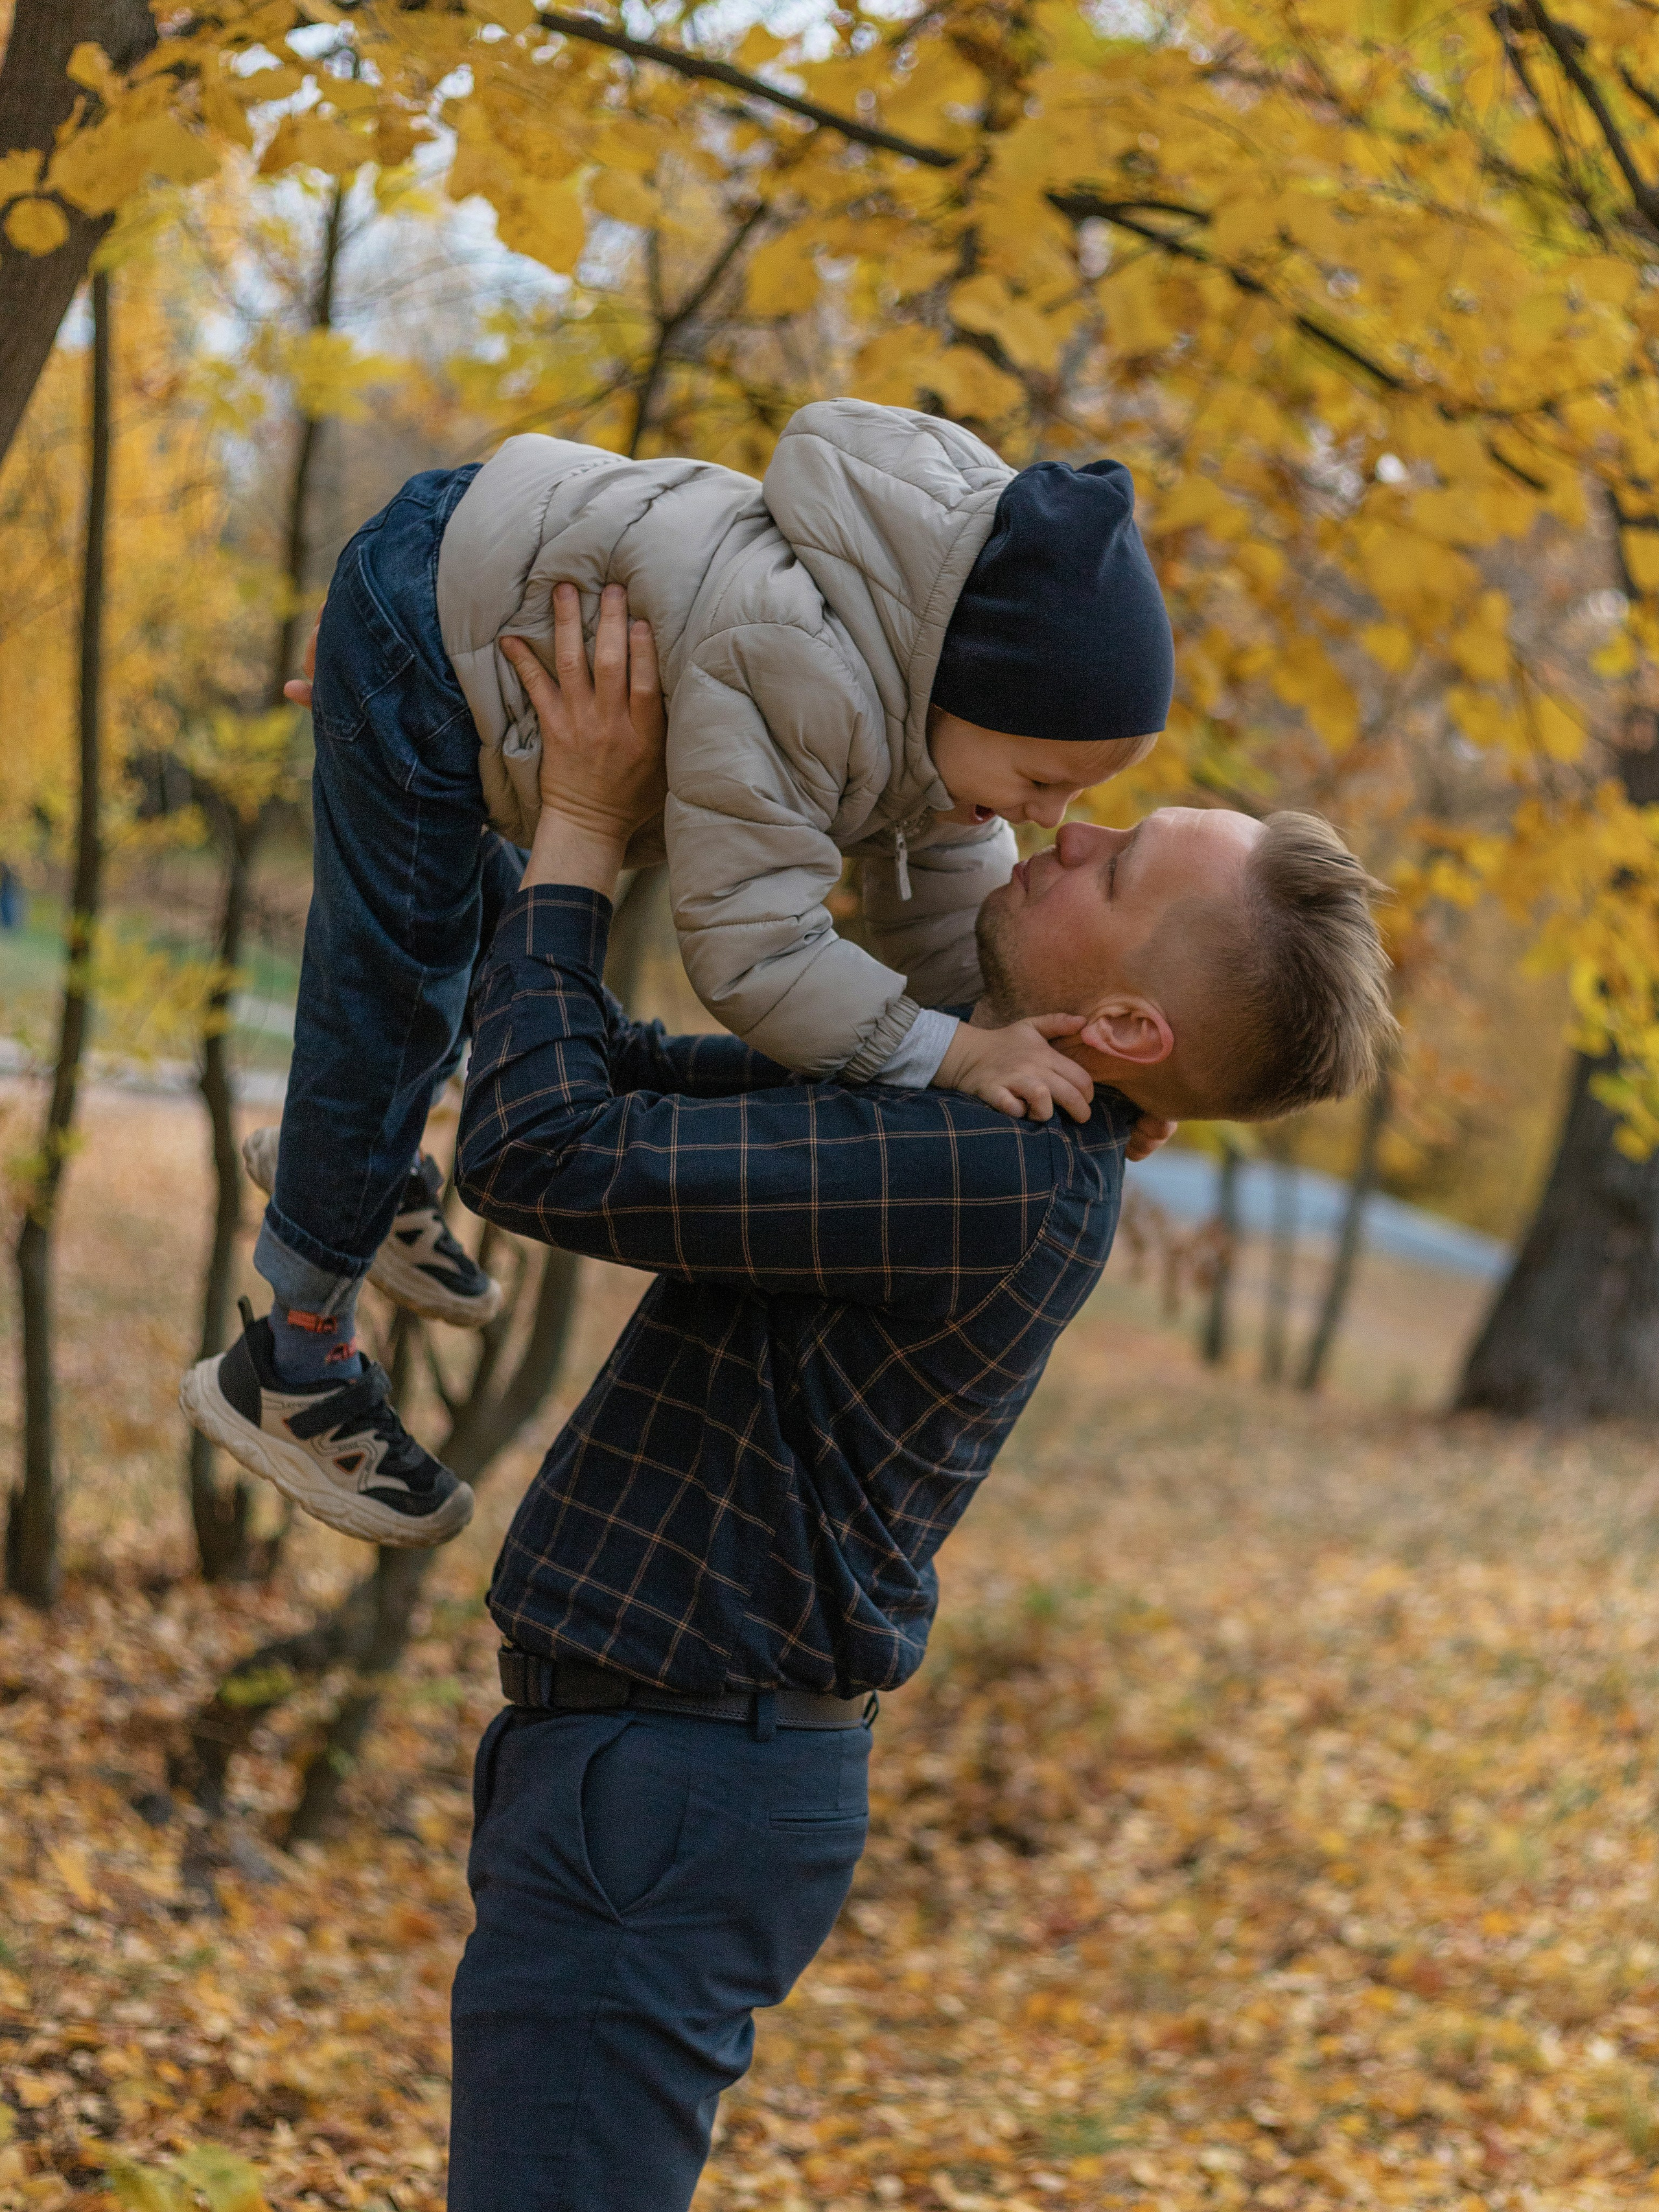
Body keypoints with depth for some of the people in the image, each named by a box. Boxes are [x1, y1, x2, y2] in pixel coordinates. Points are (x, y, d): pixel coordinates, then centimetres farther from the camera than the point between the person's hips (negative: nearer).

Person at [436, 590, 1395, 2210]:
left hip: (666, 1794, -10)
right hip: (651, 1763, 10)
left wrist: (583, 825, -12)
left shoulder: (988, 1178, -23)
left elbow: (541, 1155, -24)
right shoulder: (955, 1103, 9)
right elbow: (603, 1081, 19)